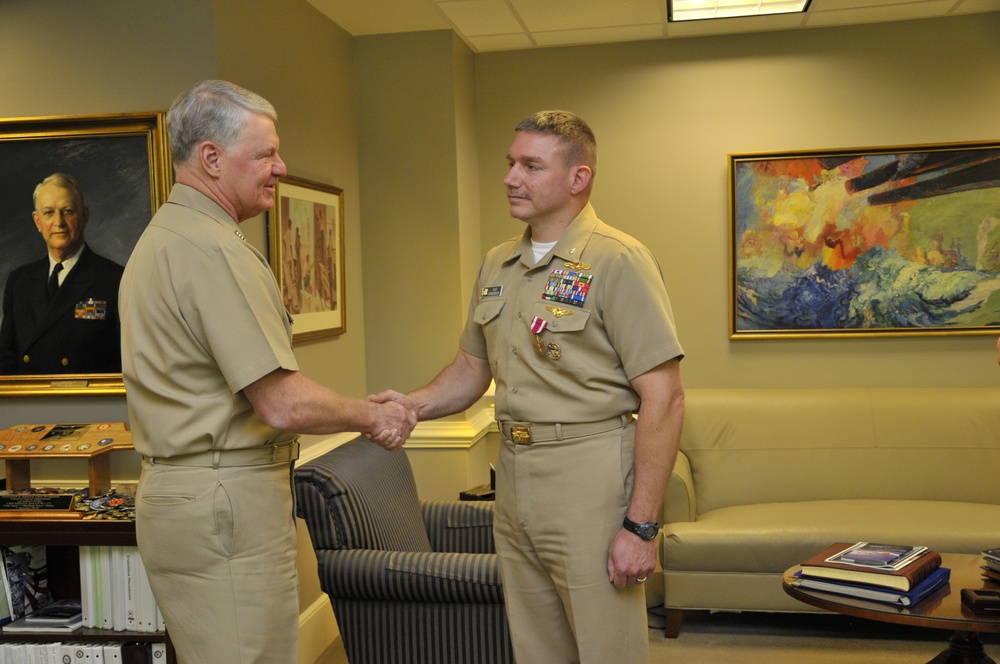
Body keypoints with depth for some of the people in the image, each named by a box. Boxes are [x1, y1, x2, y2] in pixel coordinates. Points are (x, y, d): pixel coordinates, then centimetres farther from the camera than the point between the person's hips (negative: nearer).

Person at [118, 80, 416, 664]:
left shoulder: (162, 237, 15)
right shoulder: (215, 249, -18)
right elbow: (284, 405, -23)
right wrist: (371, 416, -6)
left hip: (174, 487, 11)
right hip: (224, 504, -11)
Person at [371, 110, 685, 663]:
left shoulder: (618, 261, -12)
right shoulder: (496, 265, 10)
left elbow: (664, 399, -16)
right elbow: (472, 367, 19)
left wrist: (641, 527, -18)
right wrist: (414, 404, -2)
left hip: (589, 478, -6)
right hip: (512, 479, 7)